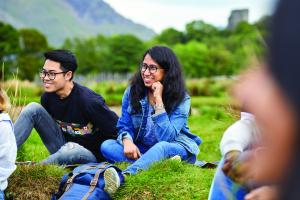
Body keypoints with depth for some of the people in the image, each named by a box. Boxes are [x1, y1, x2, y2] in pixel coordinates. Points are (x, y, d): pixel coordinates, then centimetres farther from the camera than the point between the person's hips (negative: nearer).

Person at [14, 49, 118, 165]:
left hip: (91, 154, -6)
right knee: (33, 109, -7)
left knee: (72, 151, -42)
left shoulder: (88, 100, -26)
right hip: (63, 145, 6)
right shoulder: (47, 97, -5)